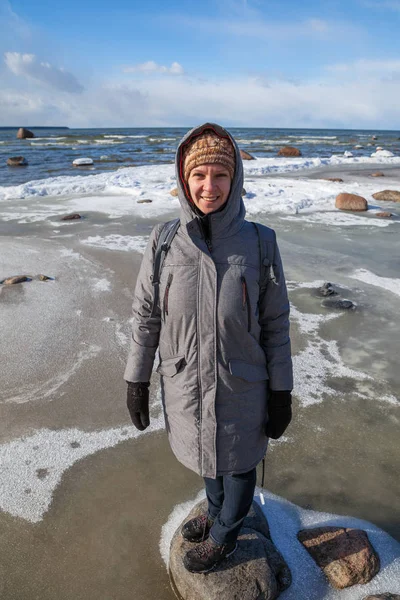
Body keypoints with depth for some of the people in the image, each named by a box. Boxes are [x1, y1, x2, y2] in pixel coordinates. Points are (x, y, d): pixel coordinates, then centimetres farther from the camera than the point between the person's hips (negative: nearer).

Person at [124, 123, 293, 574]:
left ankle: (223, 537, 52)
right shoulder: (164, 243, -11)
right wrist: (136, 381, 1)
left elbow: (275, 324, -8)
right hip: (184, 387, 2)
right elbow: (145, 315, -3)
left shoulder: (259, 244, -15)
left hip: (242, 389, -2)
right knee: (208, 459, 27)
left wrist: (281, 393, -4)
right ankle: (218, 515, 59)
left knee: (239, 463, 21)